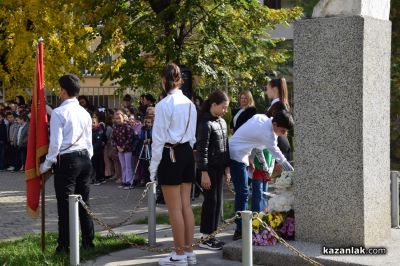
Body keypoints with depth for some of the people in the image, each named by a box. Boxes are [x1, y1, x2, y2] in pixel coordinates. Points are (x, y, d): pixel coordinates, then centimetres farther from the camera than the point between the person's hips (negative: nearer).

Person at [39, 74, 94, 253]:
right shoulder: (85, 113, 10)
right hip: (84, 158, 6)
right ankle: (88, 241, 18)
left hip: (66, 160, -6)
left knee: (65, 204, -2)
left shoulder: (59, 112, -10)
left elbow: (55, 142, -13)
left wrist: (46, 164, -4)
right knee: (84, 202, 13)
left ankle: (64, 245, 1)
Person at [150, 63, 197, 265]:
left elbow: (159, 139, -12)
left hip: (170, 155, -7)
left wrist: (153, 168, -5)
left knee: (175, 209, 0)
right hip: (187, 153, 7)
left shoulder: (164, 105, -14)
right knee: (186, 205, 12)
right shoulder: (190, 104, 8)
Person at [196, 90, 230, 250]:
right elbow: (202, 150, -16)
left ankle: (211, 234, 18)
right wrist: (204, 173, -18)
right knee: (210, 201, -4)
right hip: (209, 168, -8)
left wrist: (227, 167, 16)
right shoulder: (205, 124, -14)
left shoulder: (222, 122, 12)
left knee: (218, 201, 10)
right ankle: (205, 238, 3)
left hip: (219, 168, 8)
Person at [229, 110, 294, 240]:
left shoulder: (261, 117, 2)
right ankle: (240, 230, -9)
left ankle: (242, 227, 18)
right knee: (243, 193, -10)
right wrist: (292, 171, -5)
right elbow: (278, 156, -14)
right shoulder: (267, 134, -22)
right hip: (237, 156, -10)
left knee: (242, 193, 12)